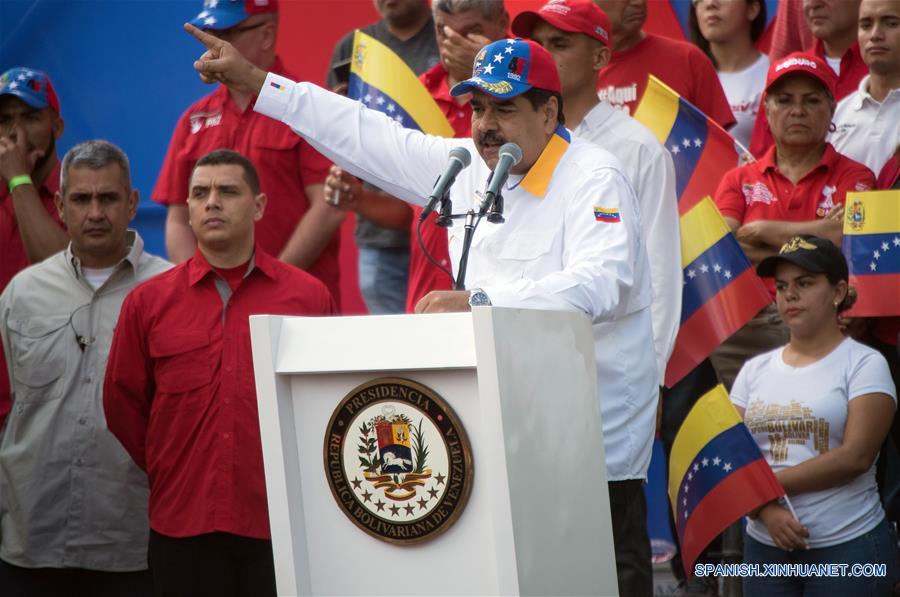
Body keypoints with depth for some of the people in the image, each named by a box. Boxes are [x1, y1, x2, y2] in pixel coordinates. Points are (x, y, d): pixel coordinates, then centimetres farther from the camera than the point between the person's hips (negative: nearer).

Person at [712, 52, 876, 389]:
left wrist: (760, 231, 2)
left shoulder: (853, 178, 10)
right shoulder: (739, 180, 15)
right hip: (744, 328, 2)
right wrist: (814, 235, -4)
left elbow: (844, 239, -6)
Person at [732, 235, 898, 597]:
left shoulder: (864, 364, -3)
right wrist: (766, 510, -14)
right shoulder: (756, 370, 9)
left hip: (849, 544, -4)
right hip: (766, 545, 4)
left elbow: (856, 457, -13)